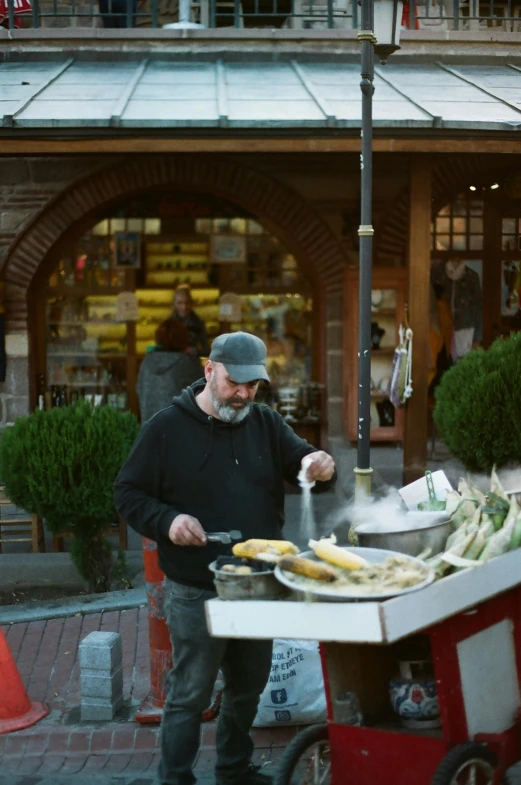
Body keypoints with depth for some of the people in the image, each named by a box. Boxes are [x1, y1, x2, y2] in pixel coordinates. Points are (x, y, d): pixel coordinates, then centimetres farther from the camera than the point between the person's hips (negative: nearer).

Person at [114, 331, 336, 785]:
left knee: (248, 687, 19)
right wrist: (167, 521, -22)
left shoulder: (267, 424, 4)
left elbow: (302, 464, 0)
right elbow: (129, 495, -4)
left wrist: (322, 467, -25)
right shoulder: (167, 428, -7)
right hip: (196, 594, -5)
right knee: (190, 696, 3)